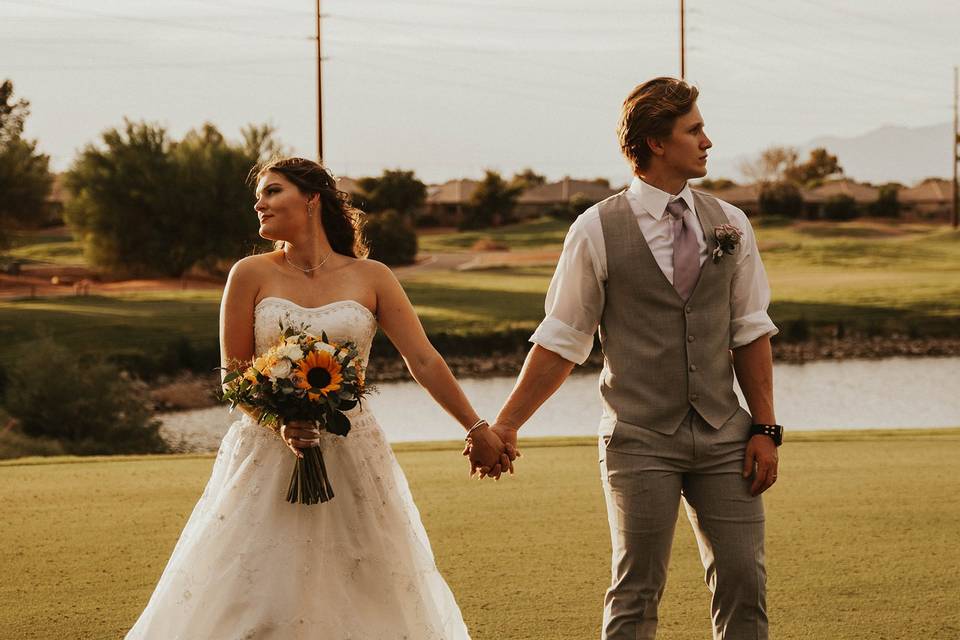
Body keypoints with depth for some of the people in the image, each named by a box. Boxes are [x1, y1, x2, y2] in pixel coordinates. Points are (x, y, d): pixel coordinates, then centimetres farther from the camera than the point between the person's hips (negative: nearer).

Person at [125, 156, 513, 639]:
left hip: (352, 461, 0)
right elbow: (234, 376, 1)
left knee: (366, 597, 3)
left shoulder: (370, 279, 1)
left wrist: (478, 429, -2)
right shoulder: (251, 275, 1)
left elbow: (424, 362, 1)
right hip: (267, 458, 0)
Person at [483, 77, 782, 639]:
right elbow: (562, 341, 1)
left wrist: (766, 429, 3)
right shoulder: (597, 232, -3)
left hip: (724, 442, 3)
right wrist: (506, 425, -2)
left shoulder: (730, 225, 8)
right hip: (640, 442, -3)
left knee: (744, 587, 1)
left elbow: (751, 333, 10)